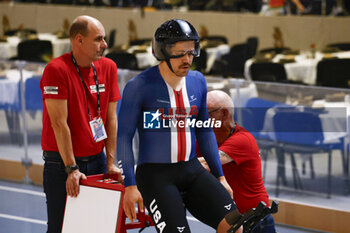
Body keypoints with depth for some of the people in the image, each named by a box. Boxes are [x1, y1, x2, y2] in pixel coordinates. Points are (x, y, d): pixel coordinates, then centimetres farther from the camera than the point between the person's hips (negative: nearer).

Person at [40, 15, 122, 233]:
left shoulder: (108, 68, 4)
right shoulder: (57, 70, -15)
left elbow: (111, 118, 6)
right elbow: (59, 124, -16)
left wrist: (110, 162, 1)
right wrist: (71, 168, -17)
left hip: (96, 159, 5)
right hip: (61, 163, -5)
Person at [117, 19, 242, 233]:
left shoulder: (197, 81, 9)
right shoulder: (139, 86, -8)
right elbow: (124, 137, -7)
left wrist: (220, 177, 16)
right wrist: (130, 186, -13)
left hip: (192, 171, 5)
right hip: (156, 174, -5)